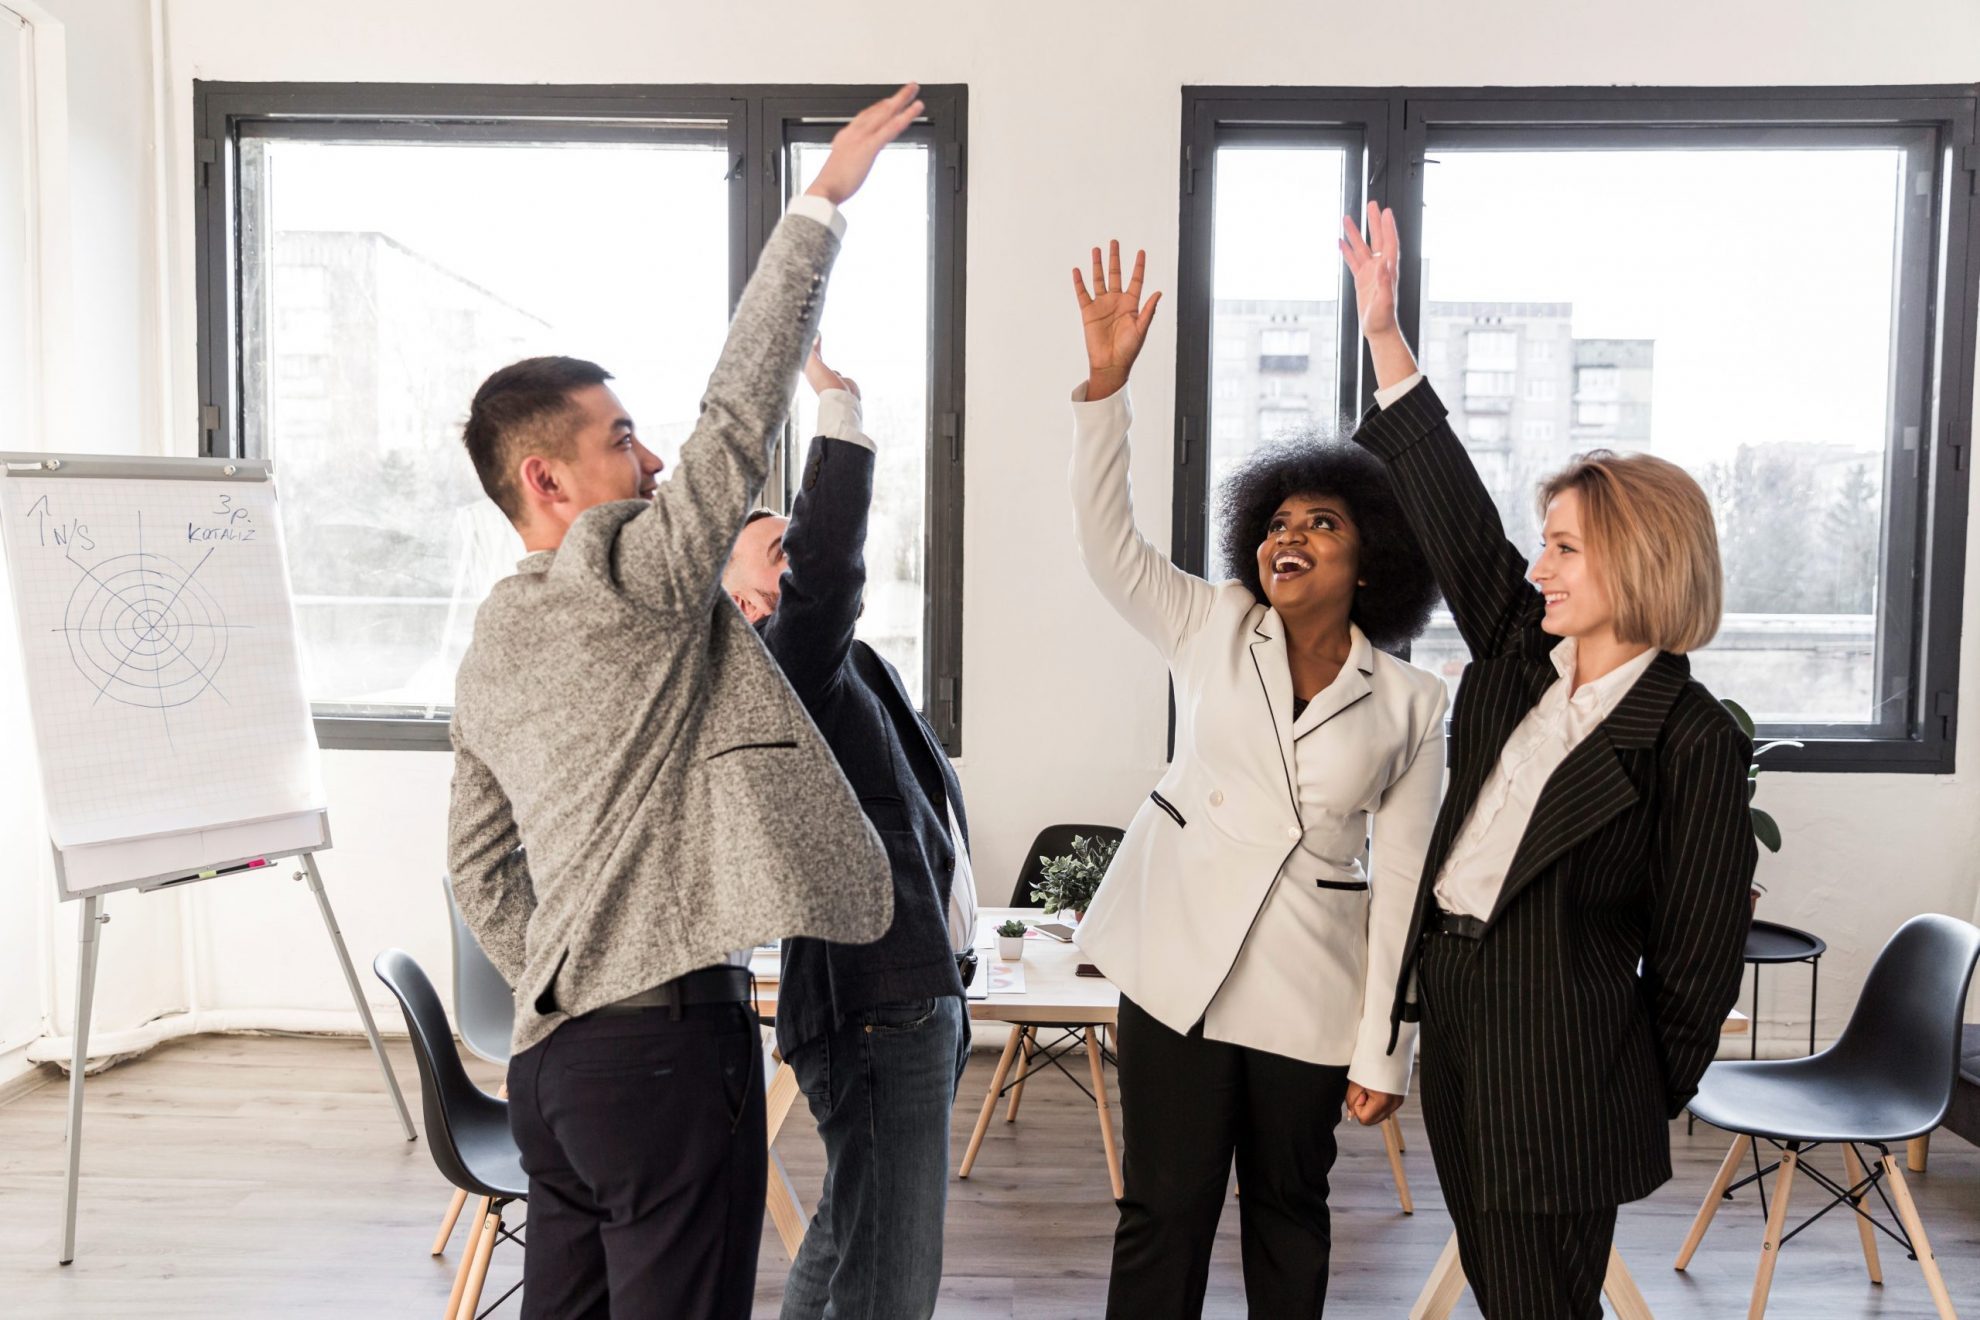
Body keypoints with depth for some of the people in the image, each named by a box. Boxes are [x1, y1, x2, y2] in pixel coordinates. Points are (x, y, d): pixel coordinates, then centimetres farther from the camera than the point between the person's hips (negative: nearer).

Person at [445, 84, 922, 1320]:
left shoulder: (491, 650, 14)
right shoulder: (630, 580, -12)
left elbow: (478, 860, 20)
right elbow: (742, 414, -17)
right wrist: (823, 202, -12)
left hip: (555, 1047, 9)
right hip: (667, 1042, -9)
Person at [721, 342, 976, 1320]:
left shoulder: (858, 673, 17)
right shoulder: (786, 670, -13)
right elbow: (824, 573, -33)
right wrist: (838, 408, -31)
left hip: (920, 997, 10)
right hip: (873, 1010, -10)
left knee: (848, 1242, 24)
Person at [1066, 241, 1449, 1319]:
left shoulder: (1408, 704, 0)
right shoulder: (1209, 631, 2)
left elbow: (1402, 882, -1)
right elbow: (1106, 539, -11)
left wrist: (1382, 1050, -2)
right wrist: (1105, 382, -23)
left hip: (1312, 989, 0)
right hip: (1182, 968, 0)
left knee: (1289, 1210, 17)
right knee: (1165, 1211, 6)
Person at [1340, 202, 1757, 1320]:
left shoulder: (1692, 741, -14)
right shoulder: (1520, 656, 4)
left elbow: (1695, 956, -9)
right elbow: (1454, 513, 3)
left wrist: (1645, 1106, -1)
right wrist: (1385, 334, 1)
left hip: (1556, 1058, -6)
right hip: (1453, 1011, 7)